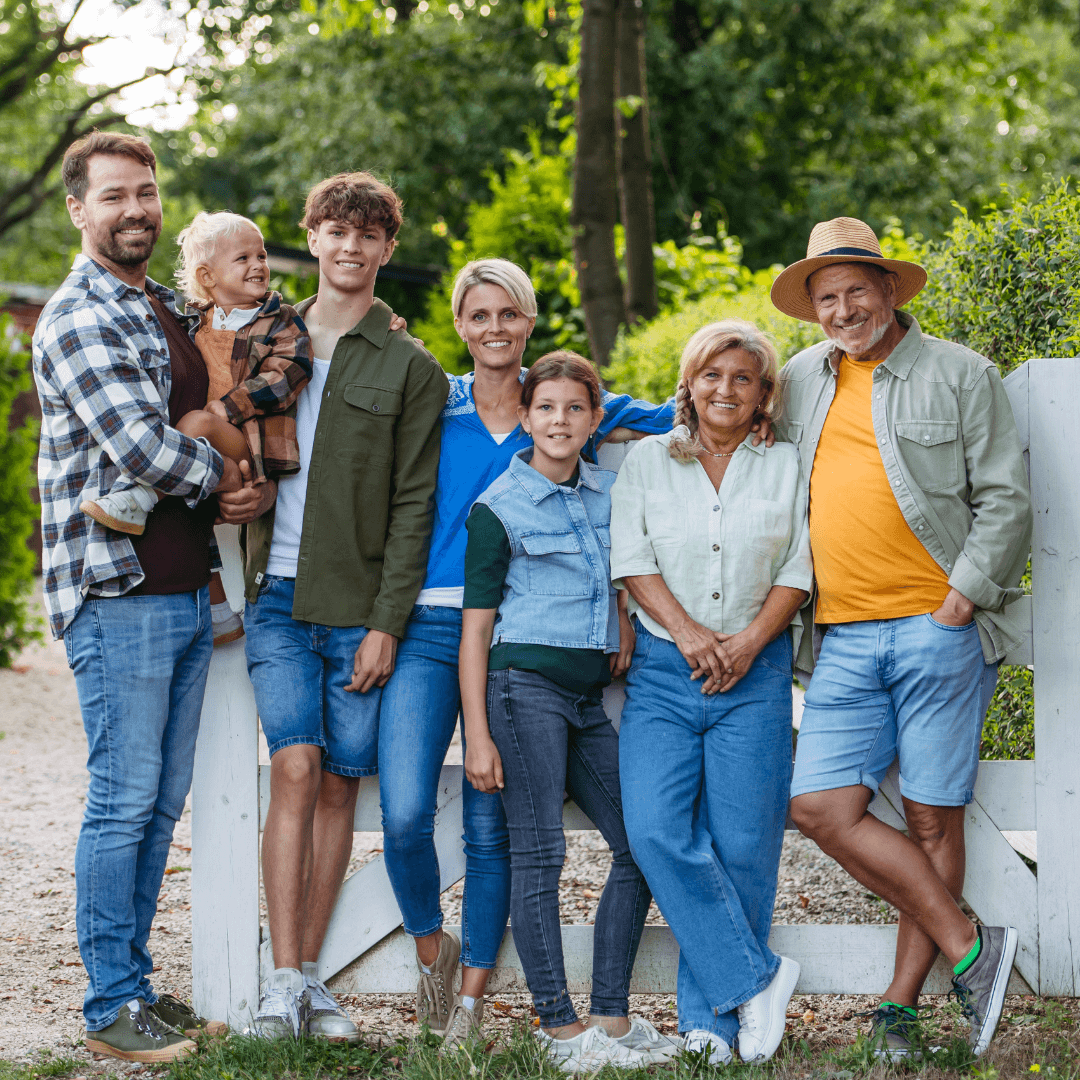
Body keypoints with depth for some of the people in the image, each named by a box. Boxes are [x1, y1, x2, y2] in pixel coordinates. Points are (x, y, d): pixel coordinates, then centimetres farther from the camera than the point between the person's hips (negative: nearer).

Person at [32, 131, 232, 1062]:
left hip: (187, 590, 8)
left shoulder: (167, 309, 18)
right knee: (125, 800, -4)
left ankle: (137, 984, 19)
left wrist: (222, 481, 9)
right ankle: (113, 1008, 4)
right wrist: (222, 475, -5)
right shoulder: (77, 318, -10)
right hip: (119, 592, -8)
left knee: (162, 801, 11)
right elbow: (137, 443, -21)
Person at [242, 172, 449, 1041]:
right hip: (278, 593, 1)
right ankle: (285, 979, -10)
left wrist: (387, 623, -8)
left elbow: (413, 506, -2)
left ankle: (309, 978, 11)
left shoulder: (410, 368, 3)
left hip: (360, 605, -1)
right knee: (297, 768, -11)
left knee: (340, 784, 2)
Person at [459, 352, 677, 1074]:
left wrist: (625, 620, 10)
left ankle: (611, 1020, 7)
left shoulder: (611, 493, 12)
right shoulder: (498, 508, -2)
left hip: (590, 694, 6)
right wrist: (477, 735, -9)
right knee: (539, 853, -8)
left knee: (641, 845, 1)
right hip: (524, 684, -6)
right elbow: (476, 627, -4)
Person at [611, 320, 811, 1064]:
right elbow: (632, 559, 2)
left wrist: (749, 641, -10)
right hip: (664, 671, 0)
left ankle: (711, 1014, 5)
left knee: (741, 846, -5)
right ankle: (756, 978, -6)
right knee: (657, 831, -16)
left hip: (756, 673, 0)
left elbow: (797, 572, 5)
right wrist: (686, 631, -12)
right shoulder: (649, 461, 11)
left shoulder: (785, 467, 10)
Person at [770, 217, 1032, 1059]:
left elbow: (1006, 502, -2)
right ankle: (969, 950, 1)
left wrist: (958, 605, -10)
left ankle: (902, 1001, 7)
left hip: (937, 630, -4)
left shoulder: (961, 375, 3)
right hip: (843, 639, 5)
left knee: (933, 817, -2)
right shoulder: (800, 383, 16)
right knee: (824, 806, -6)